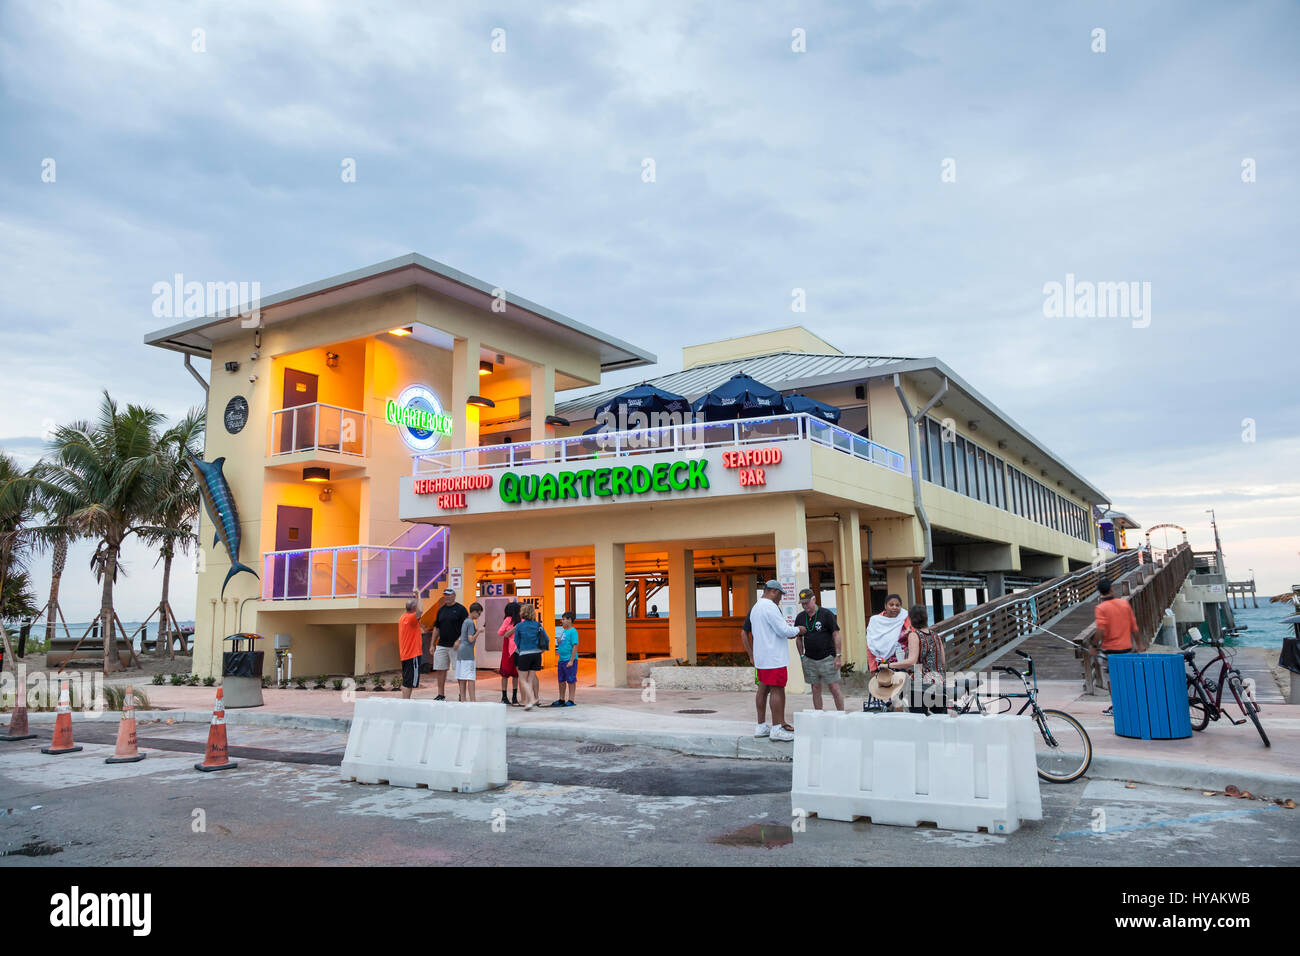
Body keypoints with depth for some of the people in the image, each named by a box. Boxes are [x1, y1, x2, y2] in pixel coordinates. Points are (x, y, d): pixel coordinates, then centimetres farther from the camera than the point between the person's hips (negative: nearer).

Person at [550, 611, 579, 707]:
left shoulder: (573, 631, -12)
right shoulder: (563, 631, 14)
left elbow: (575, 646, -17)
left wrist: (571, 660, -21)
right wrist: (558, 641, 1)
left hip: (569, 660, -9)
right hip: (561, 659, 9)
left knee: (571, 681, -1)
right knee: (561, 680, 14)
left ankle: (571, 700, 5)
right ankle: (561, 700, 25)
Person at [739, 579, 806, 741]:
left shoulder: (755, 607, 18)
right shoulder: (770, 606, -15)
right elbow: (783, 630, -18)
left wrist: (791, 633, 23)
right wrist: (798, 630, 0)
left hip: (761, 657, 10)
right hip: (773, 657, -10)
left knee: (763, 688, 11)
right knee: (777, 689, -7)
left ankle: (761, 726, 16)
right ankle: (777, 728, -7)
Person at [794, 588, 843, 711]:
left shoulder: (826, 614, -7)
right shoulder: (800, 617, 6)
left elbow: (836, 635, -5)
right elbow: (799, 638, 15)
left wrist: (838, 656, -9)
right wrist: (802, 657, 10)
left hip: (827, 658, -4)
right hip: (809, 660, 4)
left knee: (835, 689, -3)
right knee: (816, 690, 7)